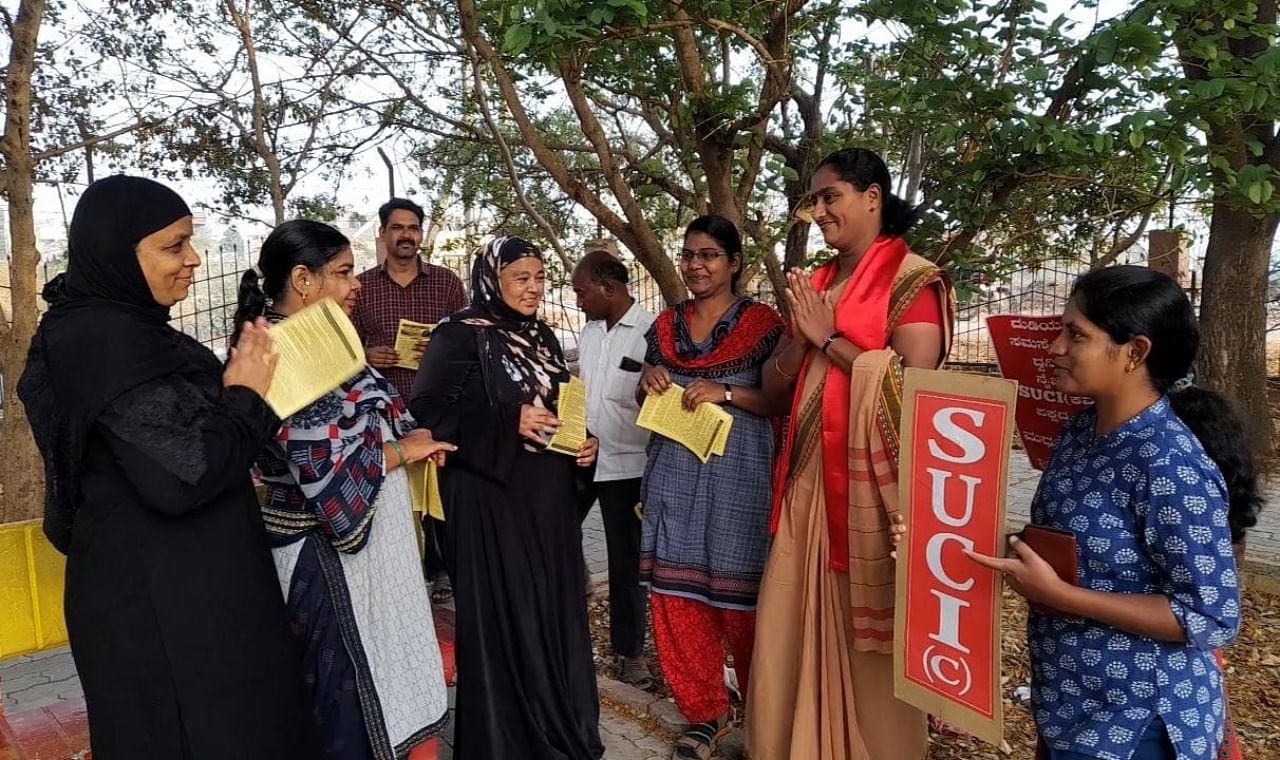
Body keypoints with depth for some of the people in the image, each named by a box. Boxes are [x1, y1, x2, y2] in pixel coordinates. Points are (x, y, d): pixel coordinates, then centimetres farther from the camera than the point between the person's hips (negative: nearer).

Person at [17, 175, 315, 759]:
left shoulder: (120, 328, 11)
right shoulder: (105, 339, -21)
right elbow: (181, 472, -29)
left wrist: (230, 390, 9)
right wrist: (245, 396, -15)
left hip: (171, 582, 10)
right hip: (158, 598, -10)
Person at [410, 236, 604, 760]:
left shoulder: (541, 337, 12)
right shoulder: (460, 336, -9)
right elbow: (427, 409, -17)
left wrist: (585, 441, 1)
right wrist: (510, 422, -19)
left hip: (549, 499, 7)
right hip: (492, 500, -7)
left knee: (554, 609, 12)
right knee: (502, 618, 0)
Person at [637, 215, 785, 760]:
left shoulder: (761, 322, -2)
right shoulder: (665, 325, 12)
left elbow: (781, 401, -5)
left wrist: (726, 392, -18)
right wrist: (649, 382, -2)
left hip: (738, 476, -4)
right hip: (674, 475, 5)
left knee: (739, 596, 1)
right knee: (676, 595, 6)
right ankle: (704, 713, 22)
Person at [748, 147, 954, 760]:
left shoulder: (912, 278, -6)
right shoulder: (817, 282, 13)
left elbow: (916, 384, -18)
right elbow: (776, 381, 11)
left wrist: (830, 339, -12)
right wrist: (802, 338, -9)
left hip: (873, 477, -6)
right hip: (810, 472, 6)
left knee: (869, 632, 6)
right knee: (796, 624, 11)